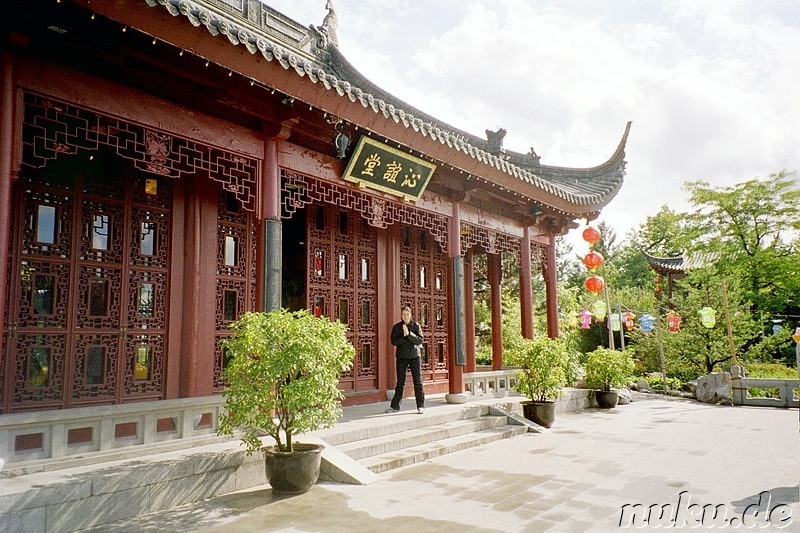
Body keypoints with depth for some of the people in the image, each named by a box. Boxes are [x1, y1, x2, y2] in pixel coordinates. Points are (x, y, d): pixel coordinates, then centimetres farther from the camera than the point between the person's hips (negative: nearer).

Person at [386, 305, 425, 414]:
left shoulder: (416, 325, 1)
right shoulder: (397, 327, 3)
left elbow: (420, 340, -9)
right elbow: (394, 341, -6)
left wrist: (409, 334, -20)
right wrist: (404, 336, -17)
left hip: (414, 356, -1)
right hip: (401, 357, 1)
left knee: (418, 381, -2)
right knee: (400, 382, 6)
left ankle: (421, 406, 5)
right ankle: (395, 406, 14)